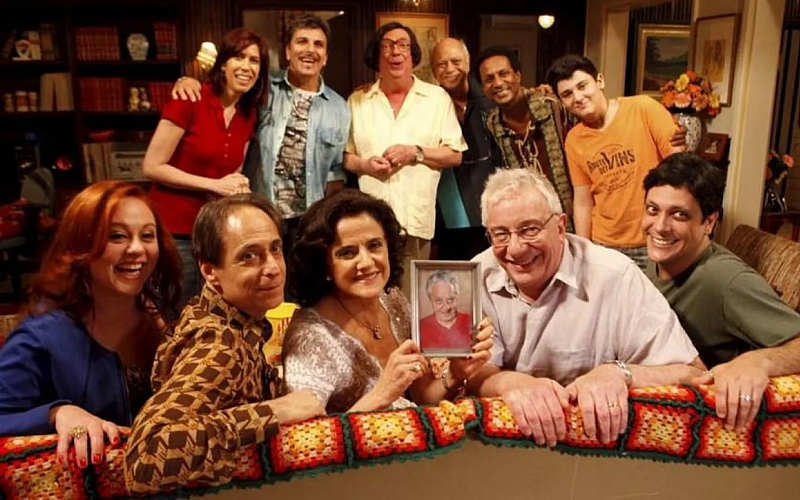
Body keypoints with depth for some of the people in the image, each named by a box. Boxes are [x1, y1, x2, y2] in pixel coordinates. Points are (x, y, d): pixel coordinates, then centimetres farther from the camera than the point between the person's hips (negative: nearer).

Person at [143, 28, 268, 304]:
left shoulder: (248, 115, 6)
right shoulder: (190, 101, -13)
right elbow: (152, 167, -13)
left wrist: (240, 188, -6)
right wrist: (214, 185, -17)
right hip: (174, 232, -5)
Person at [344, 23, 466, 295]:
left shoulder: (437, 98, 9)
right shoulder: (357, 101, 11)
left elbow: (454, 155, 7)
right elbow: (343, 155, 13)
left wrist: (416, 152, -8)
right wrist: (364, 164, -8)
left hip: (416, 221, 0)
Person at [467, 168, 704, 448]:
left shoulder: (614, 277, -15)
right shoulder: (477, 277, -4)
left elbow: (693, 375, -14)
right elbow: (472, 371, -10)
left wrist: (619, 373, -31)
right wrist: (509, 383, -31)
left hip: (597, 438, -1)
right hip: (501, 436, 2)